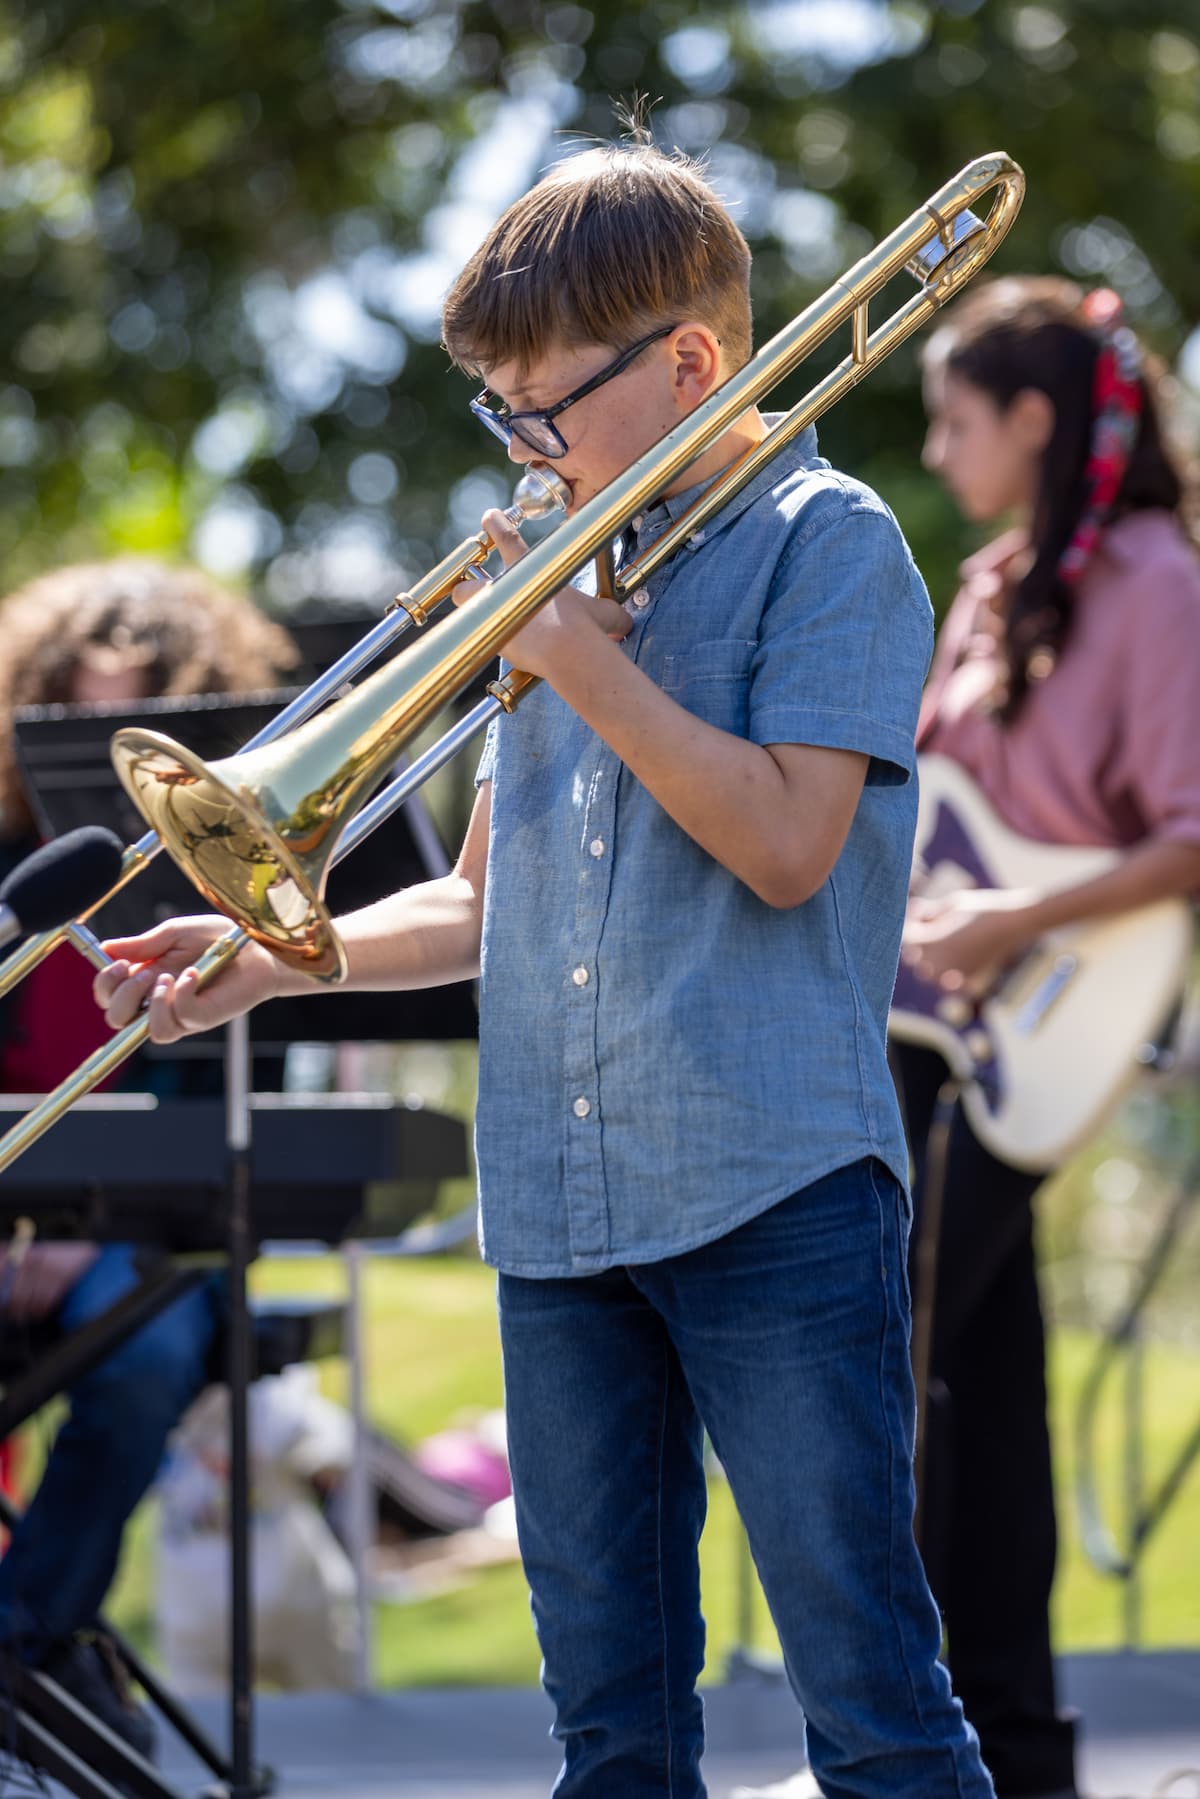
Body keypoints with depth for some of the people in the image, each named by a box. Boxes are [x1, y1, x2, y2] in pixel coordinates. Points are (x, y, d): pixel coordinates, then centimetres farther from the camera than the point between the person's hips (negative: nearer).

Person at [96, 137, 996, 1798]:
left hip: (777, 1197, -7)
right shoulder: (576, 568, 18)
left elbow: (787, 846, -13)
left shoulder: (827, 542, -2)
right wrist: (269, 957, 10)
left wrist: (586, 666, -11)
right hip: (557, 1210, 7)